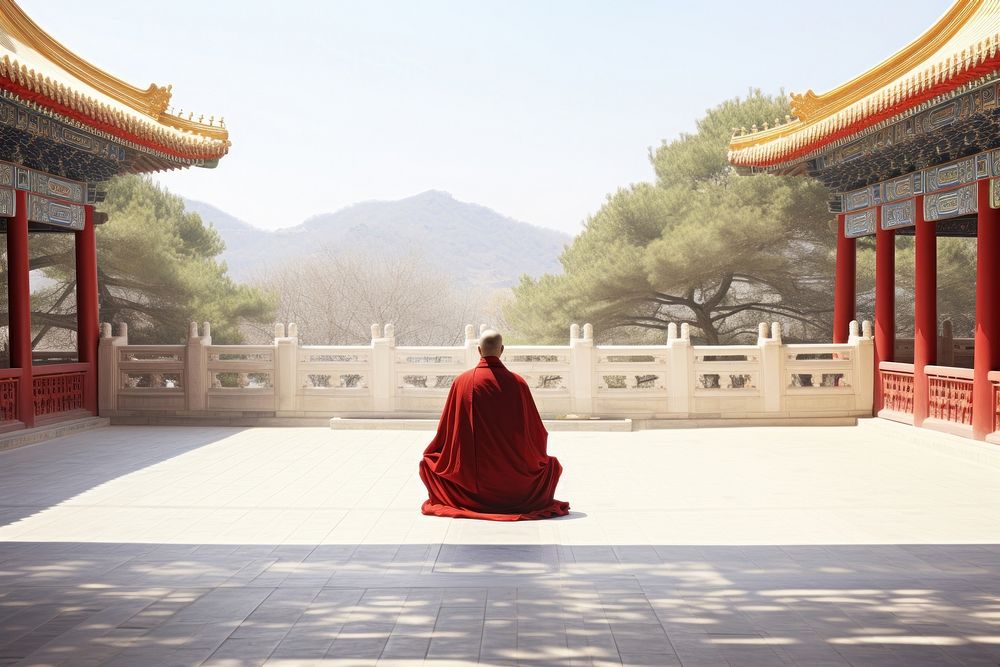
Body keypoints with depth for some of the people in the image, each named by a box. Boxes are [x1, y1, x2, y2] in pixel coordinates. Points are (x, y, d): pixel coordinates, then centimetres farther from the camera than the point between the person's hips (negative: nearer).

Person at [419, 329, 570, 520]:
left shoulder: (461, 382, -7)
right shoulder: (517, 383, -8)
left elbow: (446, 428, 2)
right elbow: (536, 432, 0)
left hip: (469, 474, 0)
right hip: (512, 473, 0)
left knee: (428, 462, 30)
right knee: (551, 464, 31)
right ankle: (510, 498, 19)